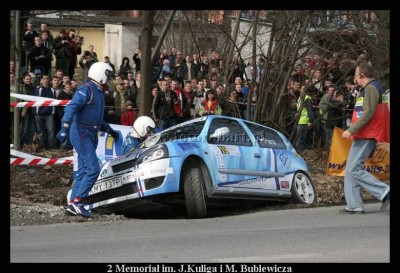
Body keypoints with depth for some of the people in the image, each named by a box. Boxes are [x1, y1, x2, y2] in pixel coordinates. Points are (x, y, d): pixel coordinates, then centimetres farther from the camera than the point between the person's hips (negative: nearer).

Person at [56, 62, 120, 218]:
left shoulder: (99, 93, 20)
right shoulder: (86, 90, -11)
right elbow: (71, 107, -23)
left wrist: (110, 130, 36)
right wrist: (65, 128, -34)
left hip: (90, 136, 10)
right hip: (81, 134, -10)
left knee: (83, 171, 8)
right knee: (93, 169, -16)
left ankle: (72, 205, 11)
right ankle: (77, 201, -16)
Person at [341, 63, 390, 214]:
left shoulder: (371, 88, -12)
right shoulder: (367, 89, 21)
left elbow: (368, 113, -21)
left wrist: (351, 130, -21)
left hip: (366, 137, -11)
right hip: (363, 136, 11)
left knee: (354, 169, -15)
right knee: (351, 169, 8)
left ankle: (384, 192, -15)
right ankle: (354, 206, 7)